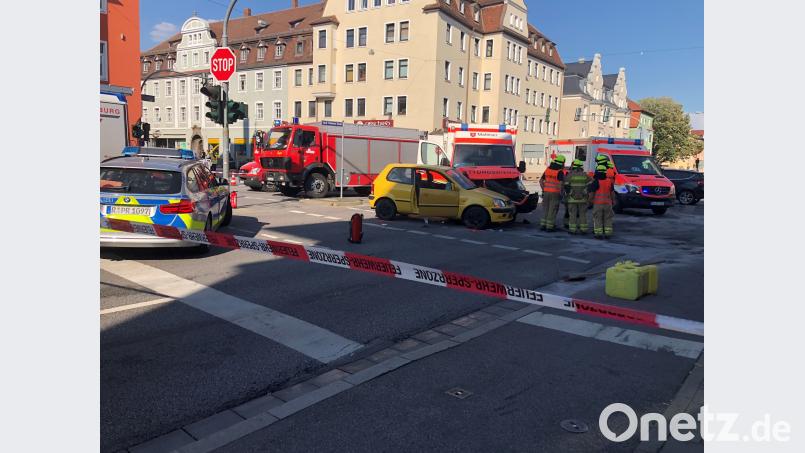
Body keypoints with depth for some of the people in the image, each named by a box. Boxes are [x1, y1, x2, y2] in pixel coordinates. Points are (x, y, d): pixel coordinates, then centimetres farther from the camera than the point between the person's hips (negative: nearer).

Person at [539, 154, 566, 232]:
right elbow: (560, 184, -18)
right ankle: (549, 226, 3)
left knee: (545, 209, 13)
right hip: (555, 193, -5)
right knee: (552, 210, 1)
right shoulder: (560, 172, -11)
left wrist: (543, 189, 14)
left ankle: (542, 225, 14)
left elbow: (541, 180, 9)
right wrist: (560, 193, -9)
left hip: (546, 192, 5)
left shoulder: (548, 169, 7)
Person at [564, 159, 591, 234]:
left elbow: (566, 186, -4)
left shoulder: (569, 175, -3)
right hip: (583, 199, 2)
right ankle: (583, 229, 8)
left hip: (572, 199, -2)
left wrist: (566, 195, 8)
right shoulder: (585, 175, 4)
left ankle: (572, 229, 2)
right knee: (582, 214, 8)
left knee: (573, 215, 2)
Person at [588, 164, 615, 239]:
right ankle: (607, 234, 9)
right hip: (608, 204, 4)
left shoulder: (595, 183, -11)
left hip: (597, 204, -3)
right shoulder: (609, 182, 2)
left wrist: (590, 200, 2)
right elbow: (612, 193, 6)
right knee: (607, 219, 10)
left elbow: (591, 194, -12)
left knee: (598, 219, 2)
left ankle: (599, 234, -1)